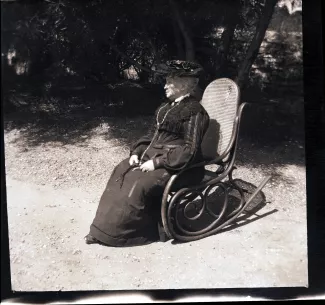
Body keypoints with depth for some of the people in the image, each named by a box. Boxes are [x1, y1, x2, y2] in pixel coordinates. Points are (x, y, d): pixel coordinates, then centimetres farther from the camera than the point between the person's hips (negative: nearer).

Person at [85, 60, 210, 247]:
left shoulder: (194, 111, -16)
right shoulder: (170, 105, 12)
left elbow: (190, 150, -22)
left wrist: (157, 163, -24)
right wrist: (137, 152, 2)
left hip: (178, 166, -9)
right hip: (154, 155, 9)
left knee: (138, 185, -23)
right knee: (121, 173, 0)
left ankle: (118, 230, -5)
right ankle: (107, 225, 6)